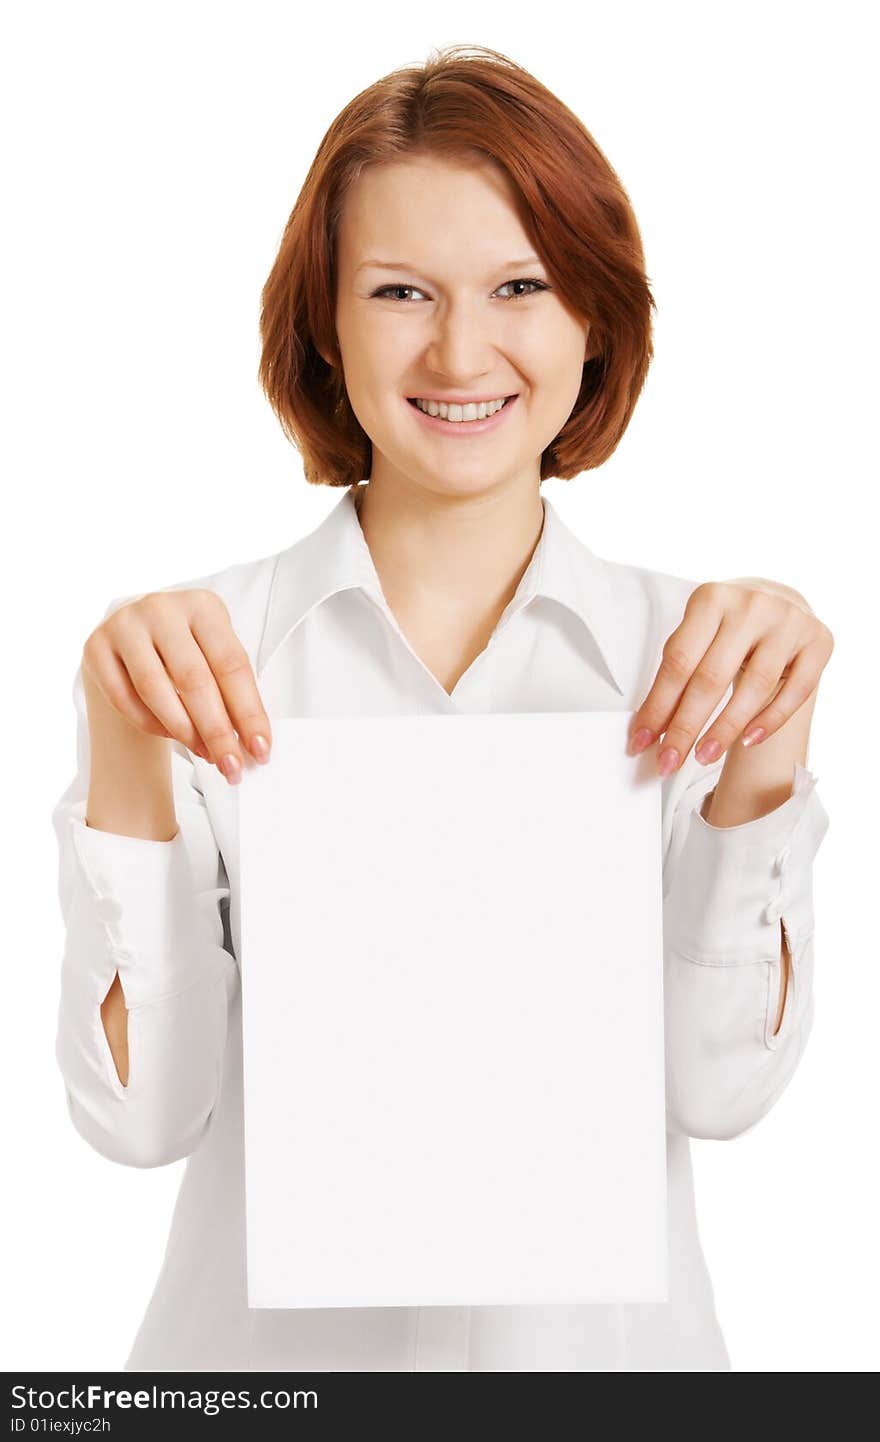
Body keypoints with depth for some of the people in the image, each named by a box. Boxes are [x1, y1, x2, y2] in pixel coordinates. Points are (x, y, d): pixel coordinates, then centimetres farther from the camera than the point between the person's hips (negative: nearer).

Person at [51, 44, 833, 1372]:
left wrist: (765, 763, -25)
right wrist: (124, 754, -26)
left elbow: (721, 1087, -13)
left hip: (596, 1331, 1)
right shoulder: (201, 654, -12)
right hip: (275, 1331, -1)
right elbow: (143, 1113, -15)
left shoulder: (685, 651, -8)